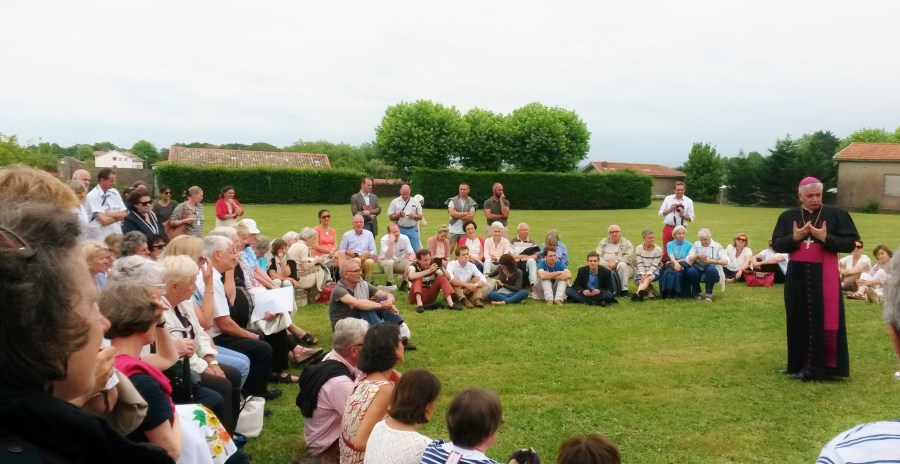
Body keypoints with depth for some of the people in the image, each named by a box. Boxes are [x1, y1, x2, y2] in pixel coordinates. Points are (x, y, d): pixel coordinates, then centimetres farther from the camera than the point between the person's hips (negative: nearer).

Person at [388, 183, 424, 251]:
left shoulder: (415, 202, 8)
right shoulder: (395, 202, 5)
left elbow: (420, 216, 10)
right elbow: (391, 217, 5)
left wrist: (414, 216, -11)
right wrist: (398, 215, -14)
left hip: (413, 230, 1)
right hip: (400, 230, -1)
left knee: (416, 250, -3)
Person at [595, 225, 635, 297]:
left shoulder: (627, 243, 9)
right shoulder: (603, 243, 16)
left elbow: (628, 258, -8)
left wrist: (616, 262, -22)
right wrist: (606, 264, -18)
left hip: (623, 269, -1)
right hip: (607, 269, 1)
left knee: (622, 265, -35)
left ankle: (624, 290, -29)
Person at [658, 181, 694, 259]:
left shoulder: (689, 201, 1)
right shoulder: (668, 198, 5)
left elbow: (691, 218, 1)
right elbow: (660, 213, 6)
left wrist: (682, 215, -16)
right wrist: (670, 209, -9)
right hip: (668, 228, 1)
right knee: (666, 251, 6)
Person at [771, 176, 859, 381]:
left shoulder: (836, 214, -2)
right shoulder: (788, 216, 5)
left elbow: (849, 244, -5)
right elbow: (776, 244, 4)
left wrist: (825, 238, -19)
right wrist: (794, 238, -13)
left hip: (824, 275, -2)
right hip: (797, 275, 3)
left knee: (825, 321, -3)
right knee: (799, 321, 8)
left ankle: (821, 366, 5)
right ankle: (800, 364, 19)